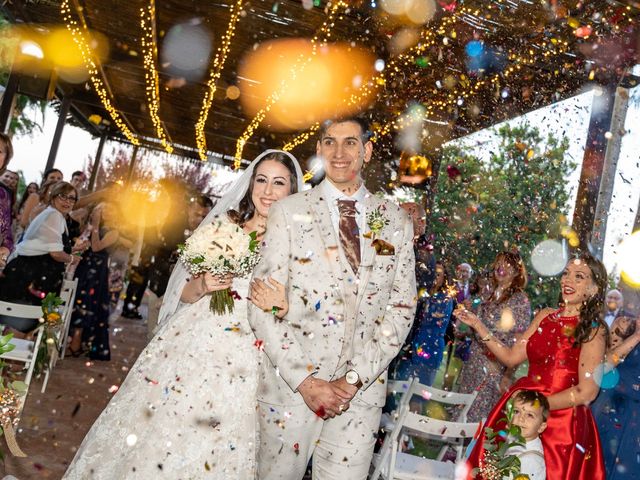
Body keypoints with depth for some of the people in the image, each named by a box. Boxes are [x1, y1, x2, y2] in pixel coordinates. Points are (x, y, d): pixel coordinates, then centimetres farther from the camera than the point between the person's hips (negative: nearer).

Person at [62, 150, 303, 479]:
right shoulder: (222, 223, 5)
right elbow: (185, 293, 7)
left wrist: (279, 304, -18)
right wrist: (203, 285, -14)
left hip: (240, 365, -1)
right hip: (188, 347, 1)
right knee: (152, 436, 6)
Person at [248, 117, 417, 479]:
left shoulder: (397, 222, 5)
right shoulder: (289, 212, -1)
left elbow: (402, 307, 1)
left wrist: (354, 378, -8)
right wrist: (305, 380, -13)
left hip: (363, 388, 2)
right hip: (291, 383, -1)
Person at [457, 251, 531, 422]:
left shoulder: (519, 299, -8)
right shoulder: (490, 295, 11)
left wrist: (509, 374, -17)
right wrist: (468, 313, 3)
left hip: (497, 367, -6)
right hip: (475, 362, 6)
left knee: (483, 418, 0)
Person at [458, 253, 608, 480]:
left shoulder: (593, 329, -7)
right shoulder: (545, 315, 7)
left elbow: (587, 391, -13)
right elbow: (511, 357, 7)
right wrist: (478, 325, 3)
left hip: (562, 420, -5)